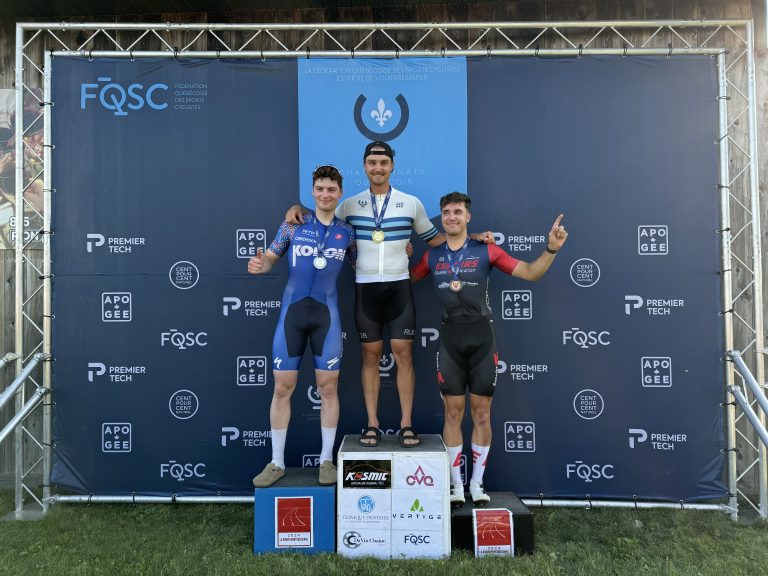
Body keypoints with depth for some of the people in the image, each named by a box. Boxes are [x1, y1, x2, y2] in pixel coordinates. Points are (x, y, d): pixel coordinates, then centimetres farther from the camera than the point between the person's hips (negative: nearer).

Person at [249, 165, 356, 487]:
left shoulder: (346, 232, 6)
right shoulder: (293, 225, 2)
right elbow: (270, 259, 3)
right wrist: (259, 264, -19)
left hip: (326, 314, 1)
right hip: (292, 312, 0)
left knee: (328, 387, 5)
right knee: (283, 387, 3)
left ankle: (326, 460, 20)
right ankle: (277, 463, 17)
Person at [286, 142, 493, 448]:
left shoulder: (411, 203, 4)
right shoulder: (350, 205, 6)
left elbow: (434, 238, 12)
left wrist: (474, 236, 4)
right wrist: (299, 208, -1)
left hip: (399, 287, -1)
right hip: (365, 288, 1)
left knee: (403, 354, -1)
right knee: (371, 355, 5)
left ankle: (406, 425, 7)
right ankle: (372, 424, 13)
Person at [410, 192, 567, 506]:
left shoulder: (486, 250, 0)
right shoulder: (432, 255, 7)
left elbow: (530, 272, 1)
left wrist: (551, 248, -13)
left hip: (481, 335, -1)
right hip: (450, 336, 1)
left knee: (481, 412, 6)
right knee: (453, 412, 5)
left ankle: (477, 484, 21)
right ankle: (456, 485, 17)